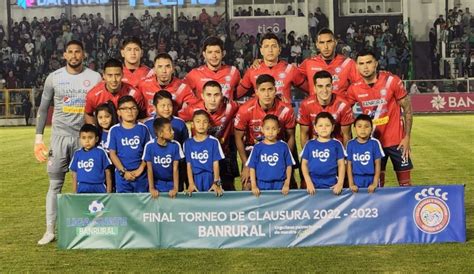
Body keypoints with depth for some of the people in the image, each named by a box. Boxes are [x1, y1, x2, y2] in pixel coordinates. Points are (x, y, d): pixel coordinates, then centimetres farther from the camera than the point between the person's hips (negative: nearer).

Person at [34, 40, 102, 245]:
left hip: (85, 136, 0)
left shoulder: (94, 78, 2)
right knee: (55, 183, 0)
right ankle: (50, 230, 6)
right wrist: (38, 137, 5)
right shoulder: (54, 78, 4)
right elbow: (43, 108, 10)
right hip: (60, 135, 1)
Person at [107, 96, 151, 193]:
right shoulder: (114, 130, -1)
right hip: (122, 174, 0)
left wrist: (140, 169, -8)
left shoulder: (143, 128, 1)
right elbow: (112, 153, -1)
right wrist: (123, 171, -8)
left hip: (141, 174, 1)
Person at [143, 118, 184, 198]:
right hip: (156, 184, -1)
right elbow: (149, 169, -9)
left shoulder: (175, 145, -12)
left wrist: (175, 188, -14)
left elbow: (175, 168, -9)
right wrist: (151, 188, -12)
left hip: (171, 184, 1)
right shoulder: (150, 146, -14)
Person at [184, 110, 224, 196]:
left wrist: (216, 183, -11)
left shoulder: (213, 141, -4)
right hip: (196, 179, 1)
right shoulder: (188, 143, 1)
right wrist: (191, 183, -5)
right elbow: (189, 165, 2)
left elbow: (215, 163, -4)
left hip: (211, 178, -1)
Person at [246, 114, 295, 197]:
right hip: (262, 185, 0)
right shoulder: (257, 147, -2)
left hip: (279, 185, 0)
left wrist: (287, 184, -1)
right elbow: (252, 167, 1)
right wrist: (254, 186, -4)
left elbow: (289, 165, 3)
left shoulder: (283, 146, -2)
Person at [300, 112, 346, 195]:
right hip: (314, 184, 1)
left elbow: (341, 164, 3)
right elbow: (304, 164, 6)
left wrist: (340, 183, -6)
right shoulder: (309, 144, 3)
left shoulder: (337, 144, 1)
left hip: (332, 184, -1)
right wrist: (308, 182, -3)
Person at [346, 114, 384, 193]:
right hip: (356, 180, 1)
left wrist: (375, 183, -9)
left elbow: (378, 164, -4)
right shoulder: (351, 144, -2)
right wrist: (351, 184, -3)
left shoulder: (375, 143, -6)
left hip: (371, 179, -1)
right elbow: (349, 165, 1)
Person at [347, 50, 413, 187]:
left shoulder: (392, 81, -12)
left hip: (396, 140, -2)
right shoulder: (354, 88, -5)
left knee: (405, 181, 4)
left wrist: (407, 137, -9)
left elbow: (407, 108, -5)